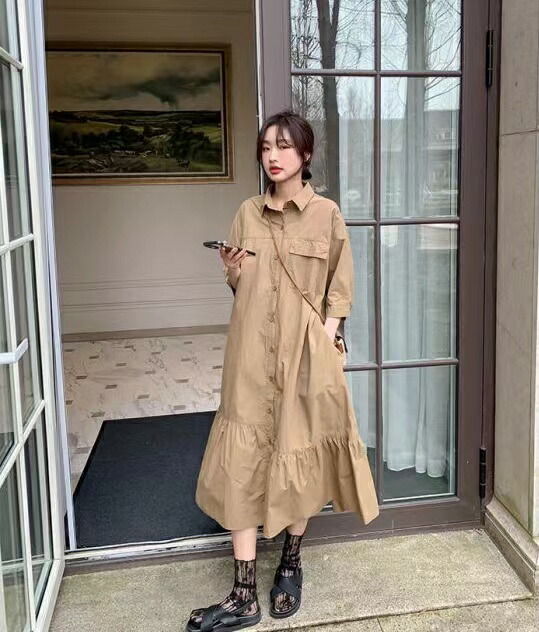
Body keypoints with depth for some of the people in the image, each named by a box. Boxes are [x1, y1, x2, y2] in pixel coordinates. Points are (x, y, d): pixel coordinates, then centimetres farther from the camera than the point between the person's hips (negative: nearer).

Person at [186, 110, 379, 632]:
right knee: (242, 460, -1)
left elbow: (339, 292, 3)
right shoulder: (248, 214, 8)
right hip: (252, 354, 2)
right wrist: (233, 273, -6)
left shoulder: (326, 214, 0)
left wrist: (326, 335, -10)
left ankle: (291, 564, 33)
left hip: (306, 352, -2)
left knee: (300, 455, 9)